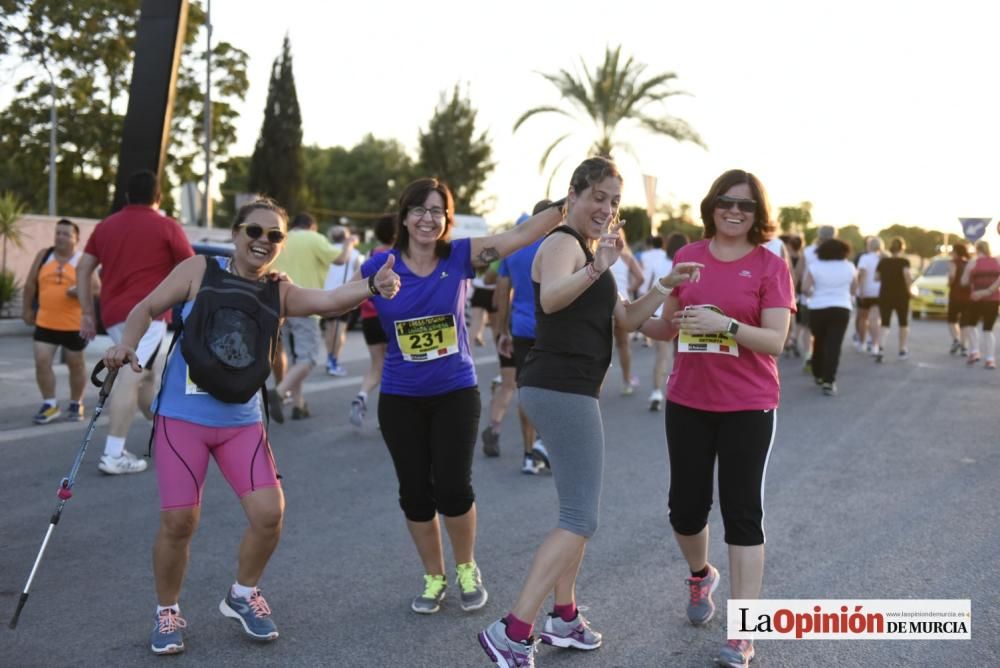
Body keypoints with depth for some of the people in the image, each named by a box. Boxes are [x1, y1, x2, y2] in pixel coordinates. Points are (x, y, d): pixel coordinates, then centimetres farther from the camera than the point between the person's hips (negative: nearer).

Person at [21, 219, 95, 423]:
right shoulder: (43, 256, 5)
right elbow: (30, 284, 13)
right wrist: (27, 310, 13)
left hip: (74, 325, -3)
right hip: (45, 323, 3)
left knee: (76, 365, 9)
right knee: (41, 362, -5)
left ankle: (76, 404, 26)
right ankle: (50, 405, 6)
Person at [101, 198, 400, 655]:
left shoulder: (280, 293, 1)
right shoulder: (200, 270, -4)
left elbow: (328, 300, -17)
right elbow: (147, 309, 3)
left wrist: (371, 286, -36)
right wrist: (126, 344, -17)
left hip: (242, 421, 3)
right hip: (182, 417, -2)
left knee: (269, 512, -6)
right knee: (179, 521, -5)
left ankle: (243, 596, 21)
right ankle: (167, 613, 21)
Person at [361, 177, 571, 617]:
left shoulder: (461, 256, -9)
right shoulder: (377, 267, -8)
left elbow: (523, 234, -15)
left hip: (456, 393, -1)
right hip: (401, 399, 1)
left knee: (453, 489, -3)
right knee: (415, 493, 9)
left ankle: (467, 570, 25)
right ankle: (434, 578, 30)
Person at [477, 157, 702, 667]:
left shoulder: (587, 250, 20)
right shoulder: (563, 244, -12)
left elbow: (627, 320, 19)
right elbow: (551, 298, -35)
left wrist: (665, 285, 5)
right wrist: (596, 270, -52)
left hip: (564, 389, 11)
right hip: (561, 388, -11)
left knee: (576, 511, 18)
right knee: (581, 519, -11)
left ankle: (564, 620, 28)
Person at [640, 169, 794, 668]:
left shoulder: (770, 266, -6)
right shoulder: (687, 257, 4)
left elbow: (775, 341, -14)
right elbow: (667, 327, 12)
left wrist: (723, 324, -27)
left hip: (747, 406, -3)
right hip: (687, 401, 3)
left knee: (742, 512, -1)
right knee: (685, 506, 10)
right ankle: (700, 576, 44)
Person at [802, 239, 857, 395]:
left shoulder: (814, 266, -3)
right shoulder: (849, 267, 2)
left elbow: (805, 288, -7)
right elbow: (854, 290, 10)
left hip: (817, 309, 1)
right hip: (841, 309, 0)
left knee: (819, 343, 17)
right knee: (834, 345, -5)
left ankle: (818, 375, 29)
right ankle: (828, 381, -13)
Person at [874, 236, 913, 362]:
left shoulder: (883, 261, 2)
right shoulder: (904, 261, -8)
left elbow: (876, 277, 0)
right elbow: (906, 274, -25)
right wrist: (909, 286, -11)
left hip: (885, 296, 2)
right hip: (901, 296, -2)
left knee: (885, 324, 1)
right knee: (903, 323, 16)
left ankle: (880, 347, -24)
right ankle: (903, 350, 23)